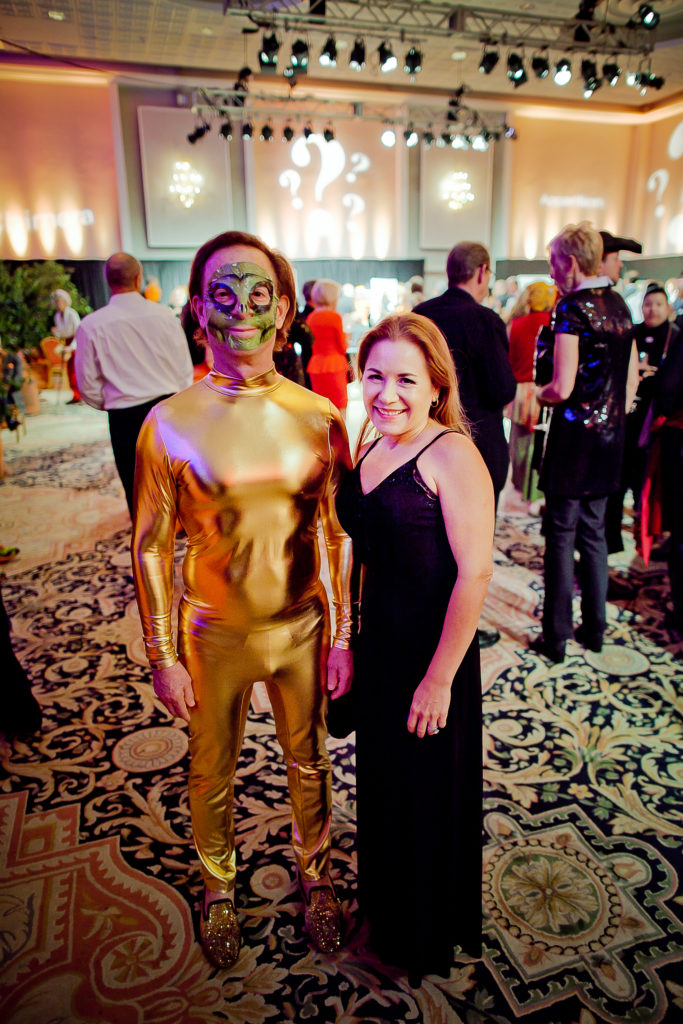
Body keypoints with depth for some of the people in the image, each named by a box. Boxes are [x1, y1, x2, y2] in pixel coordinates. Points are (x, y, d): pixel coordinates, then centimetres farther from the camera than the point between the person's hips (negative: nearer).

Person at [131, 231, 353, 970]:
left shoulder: (317, 417, -8)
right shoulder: (171, 424, -13)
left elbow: (336, 533, -1)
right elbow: (151, 548, -7)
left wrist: (342, 632, 1)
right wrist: (164, 655, -4)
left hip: (302, 628, 2)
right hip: (215, 636, -1)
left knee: (308, 762, 21)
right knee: (212, 773, 20)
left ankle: (314, 872, 51)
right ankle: (219, 888, 50)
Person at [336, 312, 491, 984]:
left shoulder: (451, 454, -20)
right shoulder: (371, 450, 3)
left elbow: (474, 574, -22)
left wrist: (439, 678, -20)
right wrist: (346, 641, 11)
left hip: (431, 655, -7)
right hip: (376, 645, 7)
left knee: (429, 797, 14)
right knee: (382, 783, 25)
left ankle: (430, 935, 44)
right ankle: (387, 905, 53)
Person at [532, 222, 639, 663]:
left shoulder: (573, 308, -14)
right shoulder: (619, 304, 10)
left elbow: (563, 388, -20)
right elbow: (632, 377, 14)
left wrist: (540, 394, 0)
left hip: (575, 435, -7)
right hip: (610, 438, 8)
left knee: (561, 535, 1)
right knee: (594, 532, 15)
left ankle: (556, 637, 10)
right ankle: (594, 628, 26)